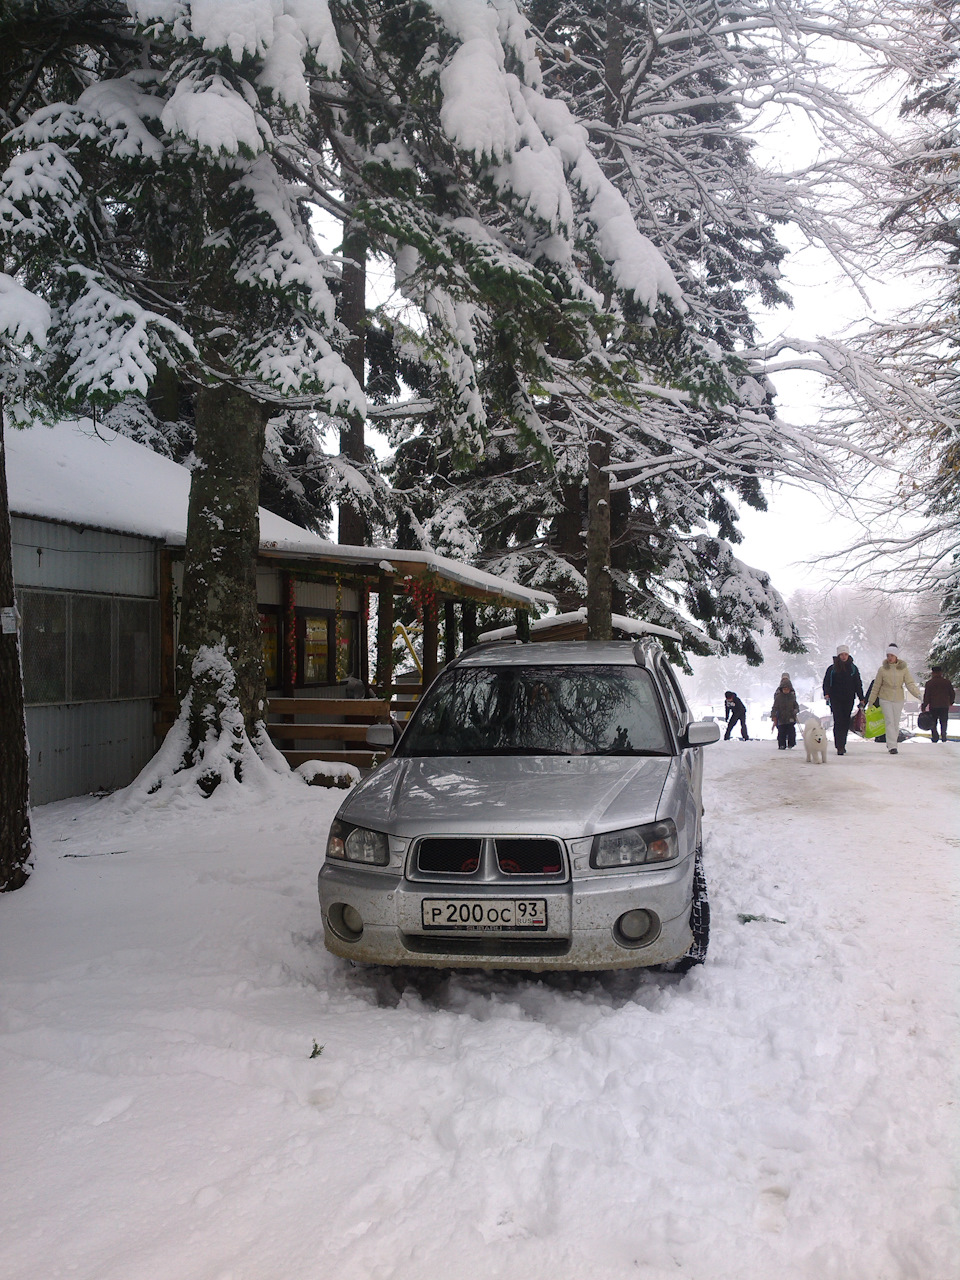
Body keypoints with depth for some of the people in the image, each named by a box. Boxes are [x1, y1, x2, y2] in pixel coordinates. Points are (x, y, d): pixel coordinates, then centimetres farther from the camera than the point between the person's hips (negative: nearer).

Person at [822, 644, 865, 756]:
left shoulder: (853, 668, 9)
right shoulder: (832, 668, 3)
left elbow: (858, 684, 14)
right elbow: (826, 683, -1)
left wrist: (861, 699, 10)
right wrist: (826, 694, -19)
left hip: (849, 699, 3)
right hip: (835, 699, -3)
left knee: (846, 722, 6)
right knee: (838, 721, -11)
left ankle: (842, 744, 19)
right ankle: (839, 747, -15)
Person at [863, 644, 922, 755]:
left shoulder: (904, 669, 0)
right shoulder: (883, 669, -1)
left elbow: (910, 683, -5)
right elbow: (876, 686, 6)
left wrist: (918, 694, -22)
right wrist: (870, 701, 10)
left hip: (898, 699, 2)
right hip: (885, 699, -2)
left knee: (896, 723, 7)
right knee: (889, 722, -10)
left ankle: (891, 744, 22)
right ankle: (892, 746, -13)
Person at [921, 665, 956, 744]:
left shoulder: (929, 683, -3)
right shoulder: (947, 682, 6)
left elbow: (926, 696, -6)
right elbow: (952, 693, 11)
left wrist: (924, 706, -2)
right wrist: (951, 702, 26)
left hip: (933, 706, -2)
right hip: (945, 706, 2)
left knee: (933, 723, 5)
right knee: (944, 723, 10)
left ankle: (934, 738, -1)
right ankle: (943, 737, 4)